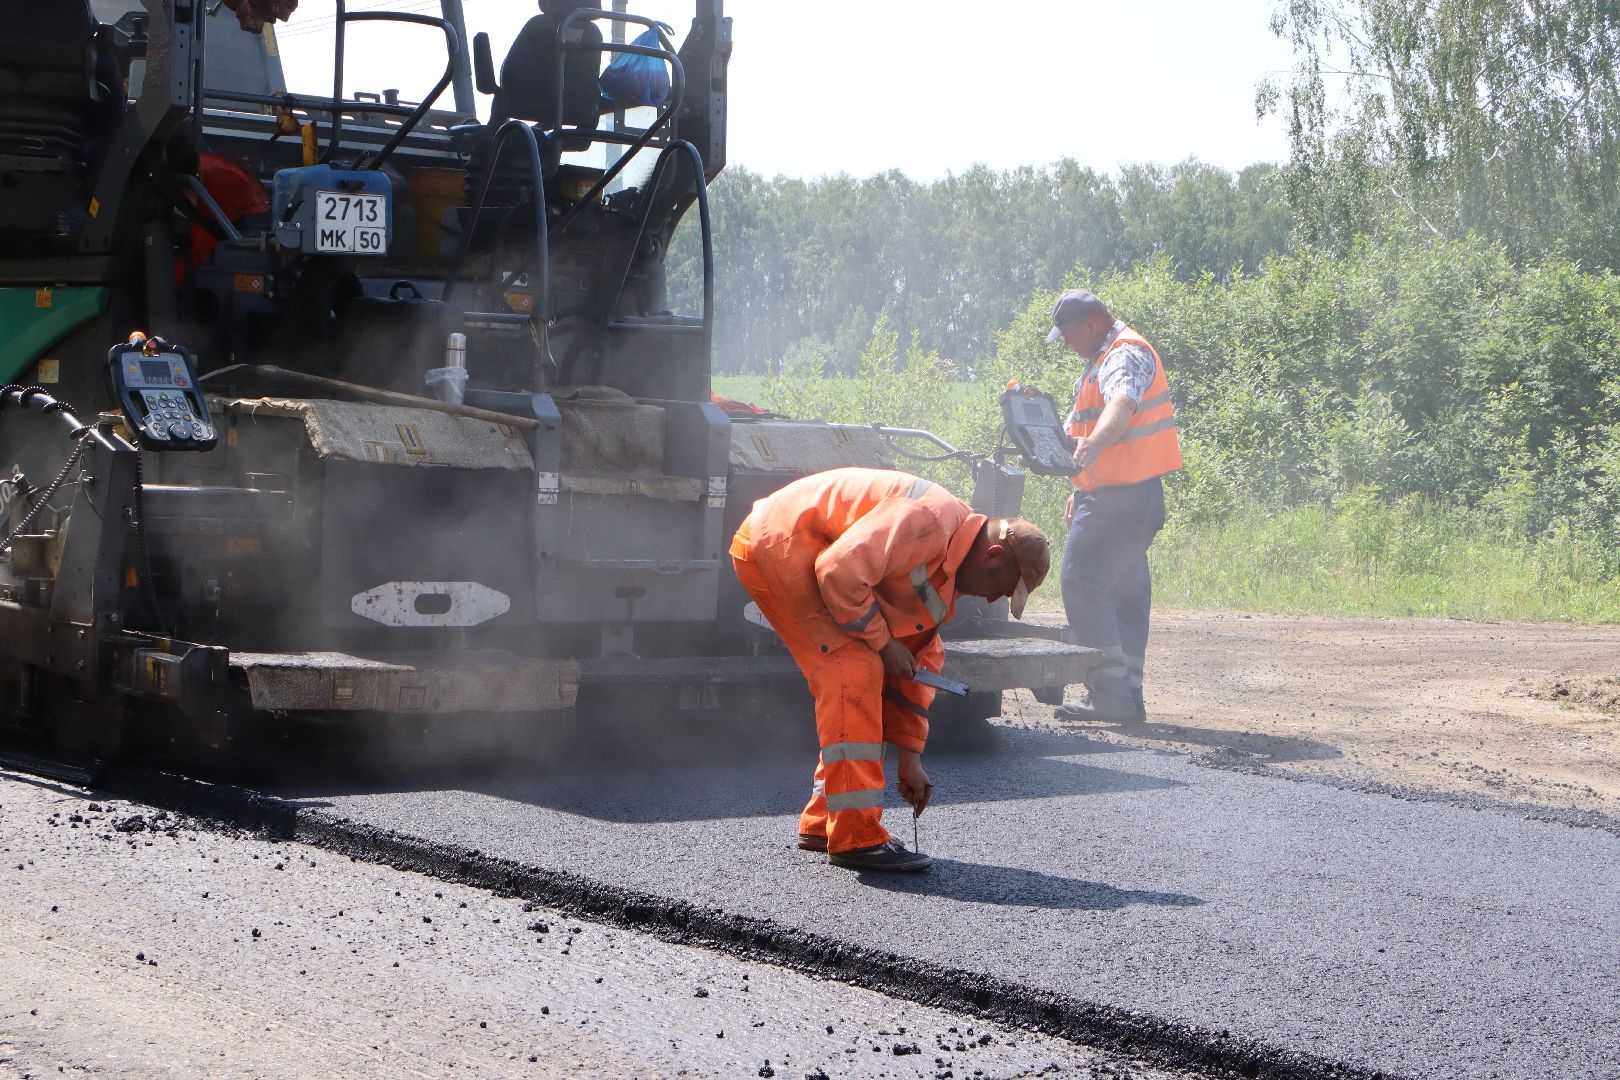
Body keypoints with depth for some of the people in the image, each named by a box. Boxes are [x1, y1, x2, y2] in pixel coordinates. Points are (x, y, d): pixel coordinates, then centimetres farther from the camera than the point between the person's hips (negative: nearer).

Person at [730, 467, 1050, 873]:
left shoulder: (949, 571, 11)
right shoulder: (930, 521, -23)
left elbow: (920, 660, 15)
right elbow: (840, 570, -29)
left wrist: (910, 756, 13)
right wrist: (881, 640, -15)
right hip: (777, 540, -11)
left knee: (862, 678, 11)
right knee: (855, 669, -17)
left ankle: (821, 823, 17)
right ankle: (855, 836, -16)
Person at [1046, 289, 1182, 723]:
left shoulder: (1126, 354, -14)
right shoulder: (1103, 359, 21)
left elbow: (1123, 404, -37)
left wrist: (1094, 444, -55)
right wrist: (1081, 490, 32)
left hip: (1122, 496, -11)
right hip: (1128, 494, 11)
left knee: (1081, 581, -15)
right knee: (1125, 592, 11)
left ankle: (1111, 692, -17)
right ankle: (1127, 697, 16)